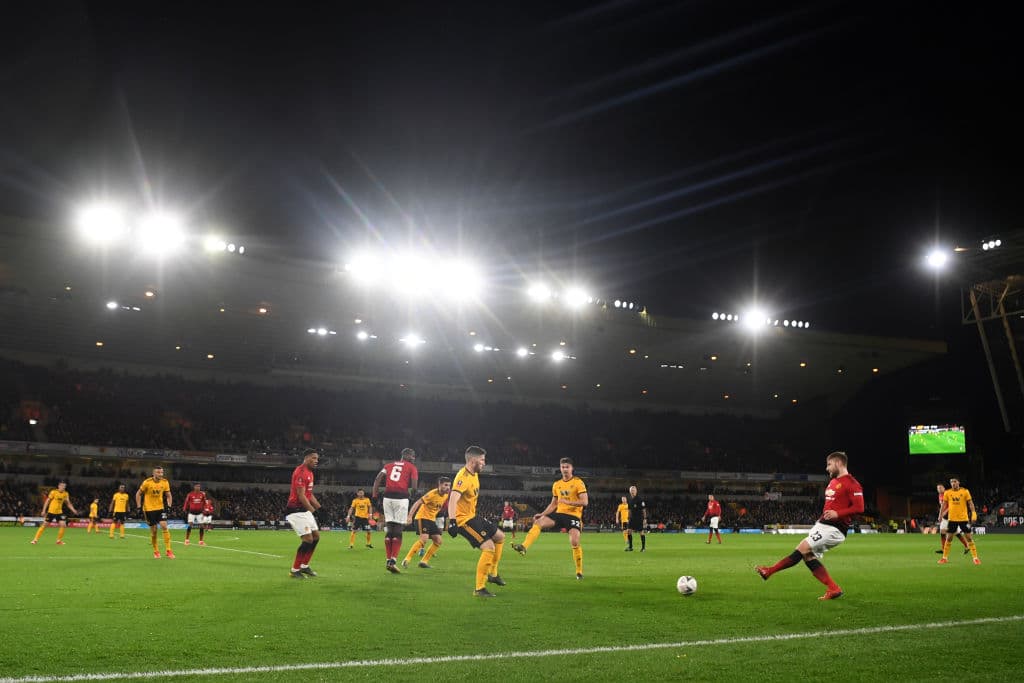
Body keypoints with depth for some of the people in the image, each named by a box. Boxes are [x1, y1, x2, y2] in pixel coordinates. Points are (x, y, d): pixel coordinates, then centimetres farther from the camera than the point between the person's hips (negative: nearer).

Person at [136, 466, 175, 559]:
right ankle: (156, 551, 19)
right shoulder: (147, 482, -12)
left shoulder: (165, 482, -4)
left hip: (160, 508, 2)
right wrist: (139, 507, -7)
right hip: (149, 509, -2)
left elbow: (168, 495, 8)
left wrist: (169, 506, -4)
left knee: (164, 527, -14)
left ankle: (168, 550, -9)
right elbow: (138, 494, -1)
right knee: (153, 530, 1)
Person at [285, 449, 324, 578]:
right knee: (308, 539, -12)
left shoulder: (309, 472, 14)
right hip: (296, 511, -10)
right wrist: (313, 510, -18)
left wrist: (320, 508, 13)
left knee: (316, 536, 13)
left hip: (305, 510, 10)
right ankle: (295, 570, 0)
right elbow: (301, 496, -22)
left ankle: (304, 566, 23)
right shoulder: (300, 472, -18)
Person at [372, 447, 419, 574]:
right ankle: (393, 560, -6)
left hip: (388, 497, 4)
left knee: (388, 529, 11)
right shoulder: (412, 468, 8)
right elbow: (414, 487, -2)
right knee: (398, 530, 1)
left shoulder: (389, 465, 20)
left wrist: (374, 496, 6)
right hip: (401, 498, -4)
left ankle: (388, 560, 12)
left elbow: (377, 479, 8)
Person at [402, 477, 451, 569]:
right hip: (422, 517, -8)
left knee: (438, 541, 1)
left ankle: (424, 561, 10)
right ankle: (406, 560, -18)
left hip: (431, 519, 8)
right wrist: (410, 517, -31)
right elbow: (417, 503, -24)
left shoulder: (446, 495, 1)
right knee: (424, 538, -24)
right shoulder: (432, 494, -22)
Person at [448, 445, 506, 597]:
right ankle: (479, 589, -9)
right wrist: (452, 521, -44)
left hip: (472, 516, 11)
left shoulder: (474, 474, 9)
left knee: (500, 536, 19)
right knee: (489, 547, -17)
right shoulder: (464, 477, -23)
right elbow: (453, 499, -35)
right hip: (464, 519, -11)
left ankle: (493, 574, 29)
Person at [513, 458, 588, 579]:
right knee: (538, 522, -16)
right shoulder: (556, 485, 13)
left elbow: (585, 501, -13)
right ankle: (524, 547, -27)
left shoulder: (578, 482, -5)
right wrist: (541, 514, 7)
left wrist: (568, 502, -22)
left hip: (573, 515, -5)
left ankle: (579, 572, 1)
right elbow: (553, 504, 20)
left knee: (574, 542, -17)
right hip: (559, 514, 5)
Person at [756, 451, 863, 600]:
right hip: (822, 525, 10)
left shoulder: (851, 483, -12)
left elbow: (859, 508, -19)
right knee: (809, 556, 3)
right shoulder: (833, 482, 17)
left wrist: (837, 514, -25)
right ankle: (833, 589, 7)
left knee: (802, 548, -14)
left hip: (833, 529, -10)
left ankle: (769, 571, -10)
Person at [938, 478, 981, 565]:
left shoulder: (965, 491, -3)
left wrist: (974, 513, -15)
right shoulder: (947, 493, 2)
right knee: (948, 538, 4)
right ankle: (944, 558, 13)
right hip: (952, 518, 1)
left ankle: (975, 558, 9)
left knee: (969, 537, -1)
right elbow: (944, 504, 9)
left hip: (964, 518, -1)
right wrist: (940, 515, 4)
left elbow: (970, 503, -3)